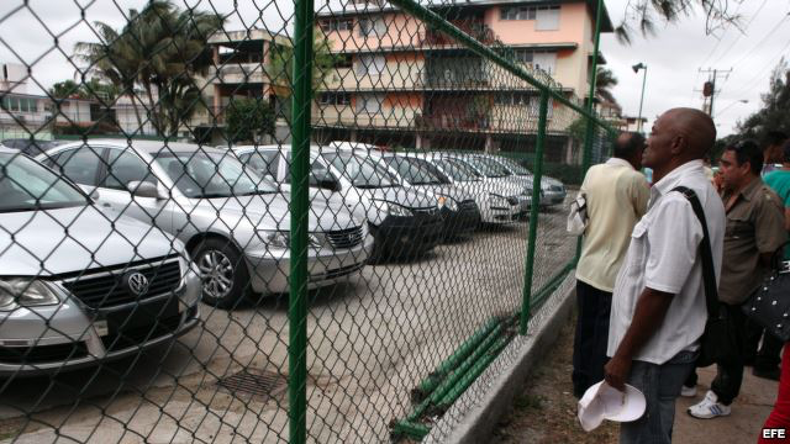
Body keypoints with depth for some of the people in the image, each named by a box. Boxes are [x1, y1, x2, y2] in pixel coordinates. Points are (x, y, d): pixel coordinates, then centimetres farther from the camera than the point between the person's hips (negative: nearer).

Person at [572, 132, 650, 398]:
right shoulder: (635, 179, -13)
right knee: (606, 336, 6)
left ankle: (581, 385, 29)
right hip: (615, 273, -6)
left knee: (585, 330, 16)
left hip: (587, 267, 6)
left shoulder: (592, 173, 5)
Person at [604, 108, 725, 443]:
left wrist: (623, 355, -19)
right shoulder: (697, 192, 10)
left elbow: (659, 293, -26)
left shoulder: (677, 202, -23)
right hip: (665, 347, 10)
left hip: (653, 353, -10)